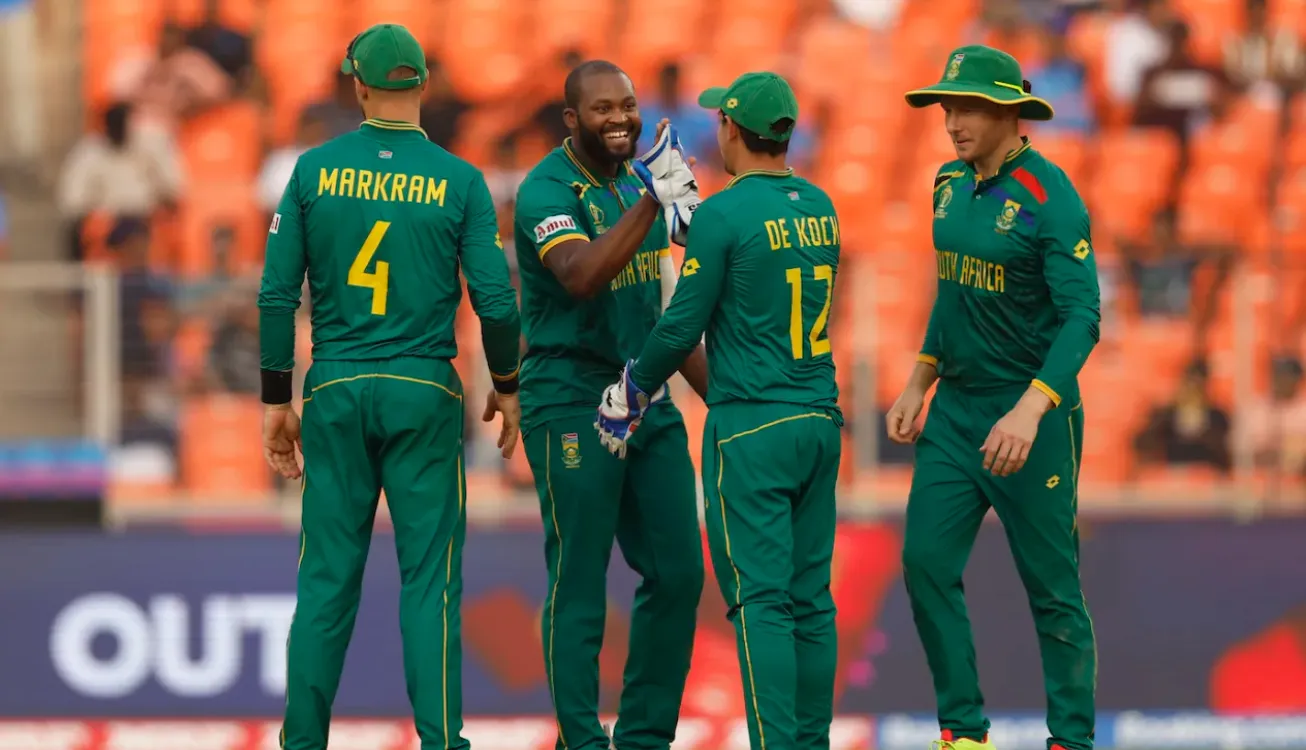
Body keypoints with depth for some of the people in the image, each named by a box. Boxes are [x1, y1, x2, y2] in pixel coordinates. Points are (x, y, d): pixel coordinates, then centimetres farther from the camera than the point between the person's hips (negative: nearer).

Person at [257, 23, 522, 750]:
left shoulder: (315, 170, 0)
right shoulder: (459, 180, -3)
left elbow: (278, 294, 0)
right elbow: (496, 299, -4)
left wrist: (277, 400, 7)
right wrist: (507, 388, 11)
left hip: (336, 391, 1)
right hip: (425, 392, -1)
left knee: (327, 576, 5)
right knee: (429, 575, 2)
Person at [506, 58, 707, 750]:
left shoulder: (638, 181, 12)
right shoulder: (547, 191, -12)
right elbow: (582, 277, -31)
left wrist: (718, 393, 19)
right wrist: (649, 201, -36)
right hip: (571, 401, -7)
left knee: (677, 573, 7)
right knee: (578, 586, -3)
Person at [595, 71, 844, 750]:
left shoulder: (723, 215, -12)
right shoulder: (820, 208, 9)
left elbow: (683, 324, -9)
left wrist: (637, 387, 9)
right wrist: (686, 214, 28)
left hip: (750, 433, -7)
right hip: (820, 420, 7)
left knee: (760, 598, -7)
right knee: (810, 597, 10)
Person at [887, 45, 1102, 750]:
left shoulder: (1050, 197, -16)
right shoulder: (951, 183, 7)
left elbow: (1081, 317, -23)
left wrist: (1030, 412, -34)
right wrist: (917, 386, 17)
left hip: (1032, 413, -7)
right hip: (956, 407, 7)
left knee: (1051, 587, -1)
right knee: (927, 563, 1)